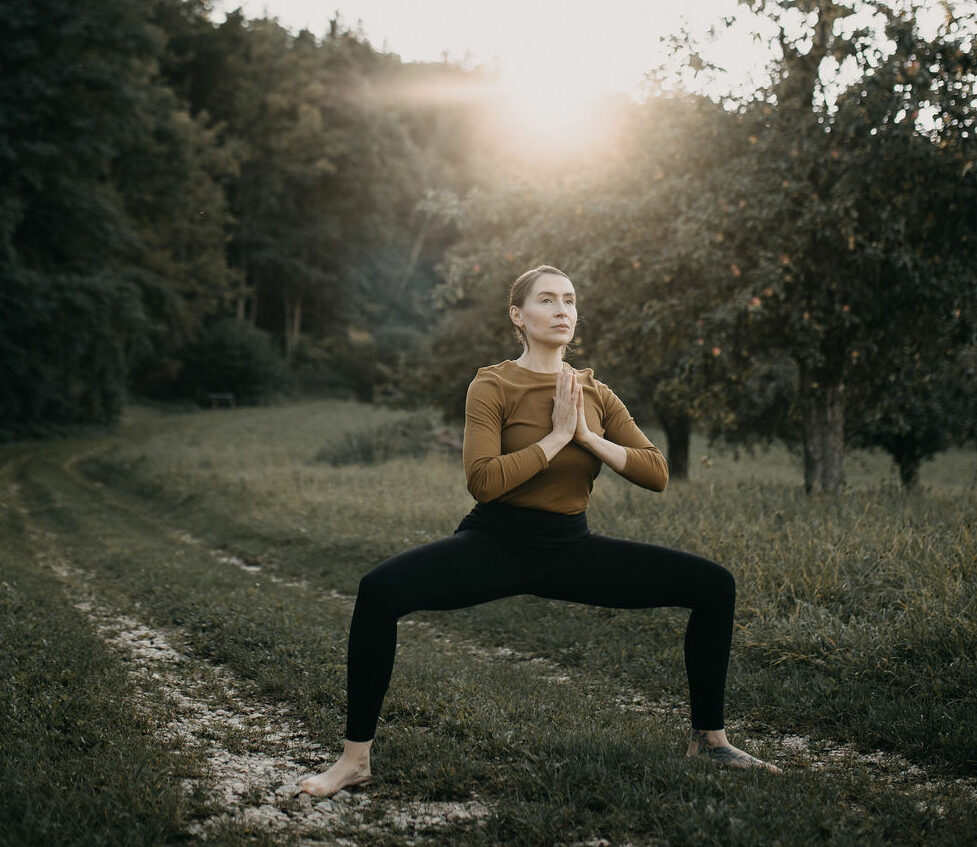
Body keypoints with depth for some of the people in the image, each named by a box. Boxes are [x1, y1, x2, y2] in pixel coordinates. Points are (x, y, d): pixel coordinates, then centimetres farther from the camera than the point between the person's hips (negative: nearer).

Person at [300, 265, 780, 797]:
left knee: (714, 585, -4)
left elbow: (657, 474, 0)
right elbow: (483, 482, -20)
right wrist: (556, 437, -19)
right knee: (380, 590, -33)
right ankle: (355, 758, -18)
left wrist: (588, 437, -12)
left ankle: (708, 738, 12)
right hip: (496, 543, -4)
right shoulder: (493, 385, -7)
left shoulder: (595, 393, 7)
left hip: (571, 548, 5)